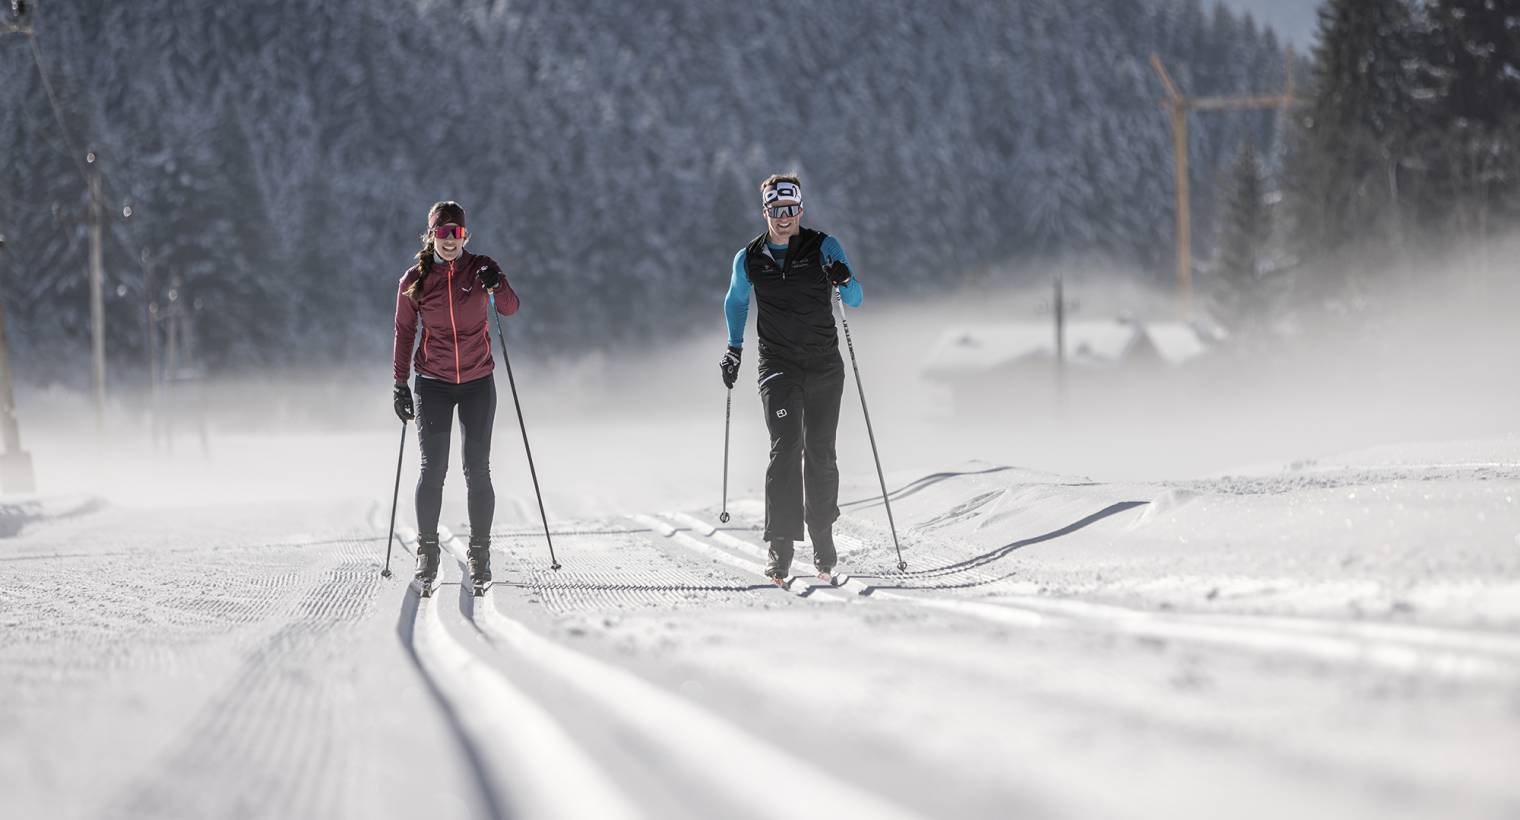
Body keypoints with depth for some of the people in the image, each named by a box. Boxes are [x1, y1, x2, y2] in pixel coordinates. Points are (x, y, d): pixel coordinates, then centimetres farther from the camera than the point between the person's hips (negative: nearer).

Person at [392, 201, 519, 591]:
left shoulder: (480, 269, -1)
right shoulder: (414, 281, -1)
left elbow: (509, 309, -15)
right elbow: (404, 333, 5)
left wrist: (497, 285, -35)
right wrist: (399, 384, 1)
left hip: (478, 382, 0)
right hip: (433, 384, 0)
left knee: (477, 471, -2)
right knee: (432, 470, -4)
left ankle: (479, 553, 6)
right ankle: (427, 551, 6)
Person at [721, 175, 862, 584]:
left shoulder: (824, 247, -2)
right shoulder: (749, 259, 3)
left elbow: (855, 301, -7)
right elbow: (735, 302, 22)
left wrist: (844, 280, -28)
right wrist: (734, 349, 16)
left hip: (825, 366, 0)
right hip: (778, 367, 0)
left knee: (820, 455, 4)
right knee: (786, 447, -16)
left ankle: (822, 537, 21)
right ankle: (781, 547, -19)